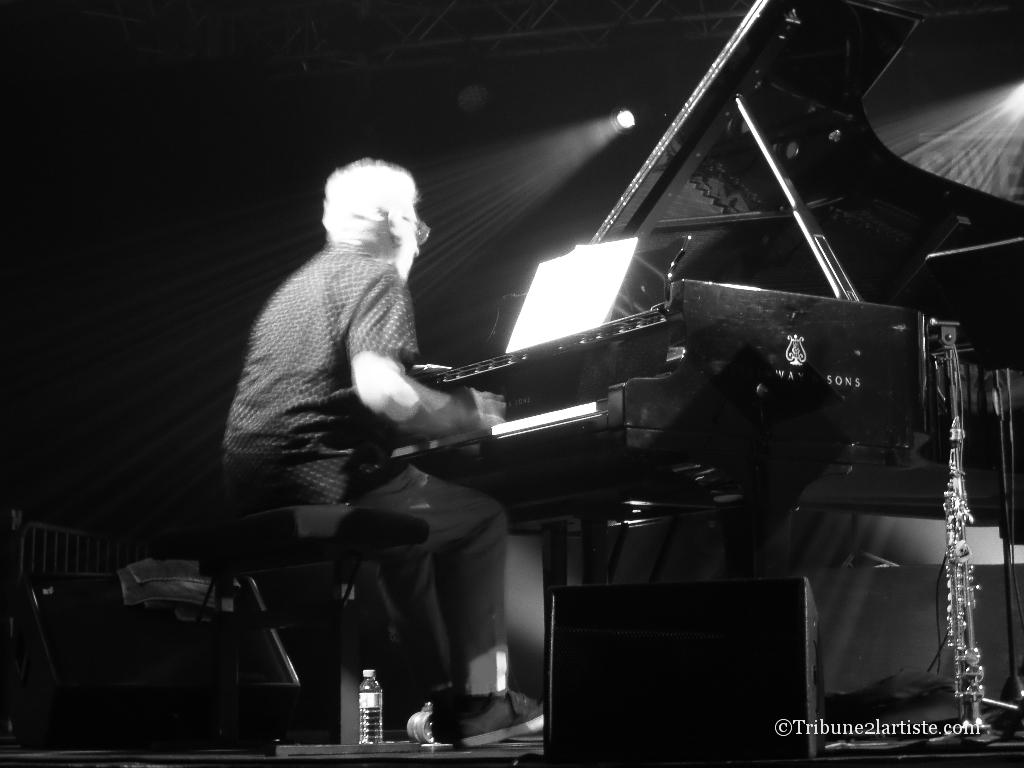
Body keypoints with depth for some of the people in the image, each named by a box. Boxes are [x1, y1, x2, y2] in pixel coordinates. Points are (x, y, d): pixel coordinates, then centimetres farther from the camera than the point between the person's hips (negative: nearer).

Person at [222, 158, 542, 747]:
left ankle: (445, 692, 28)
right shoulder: (375, 277, -4)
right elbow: (380, 389, -21)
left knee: (412, 527, 30)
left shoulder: (304, 281, 24)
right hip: (324, 486, -9)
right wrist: (463, 412, -4)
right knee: (482, 520, 8)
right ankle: (478, 702, 6)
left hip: (257, 495, 9)